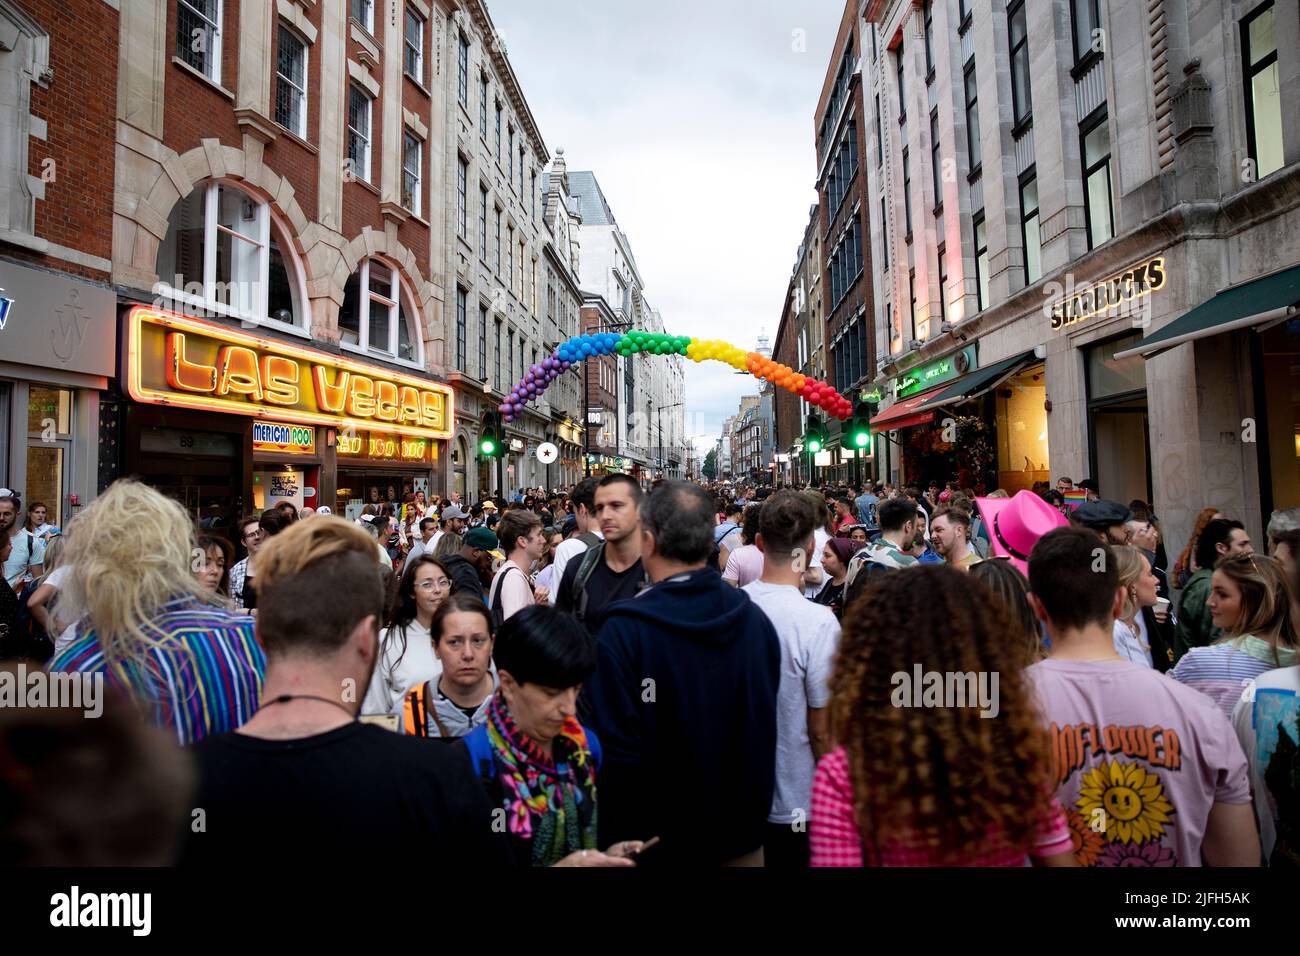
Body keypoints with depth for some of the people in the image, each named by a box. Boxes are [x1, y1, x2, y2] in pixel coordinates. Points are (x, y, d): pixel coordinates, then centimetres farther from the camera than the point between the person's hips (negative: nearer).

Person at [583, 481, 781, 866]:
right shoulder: (756, 618, -8)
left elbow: (614, 751, -24)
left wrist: (612, 840, -8)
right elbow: (765, 727, 3)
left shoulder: (623, 631, -23)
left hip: (657, 839, -3)